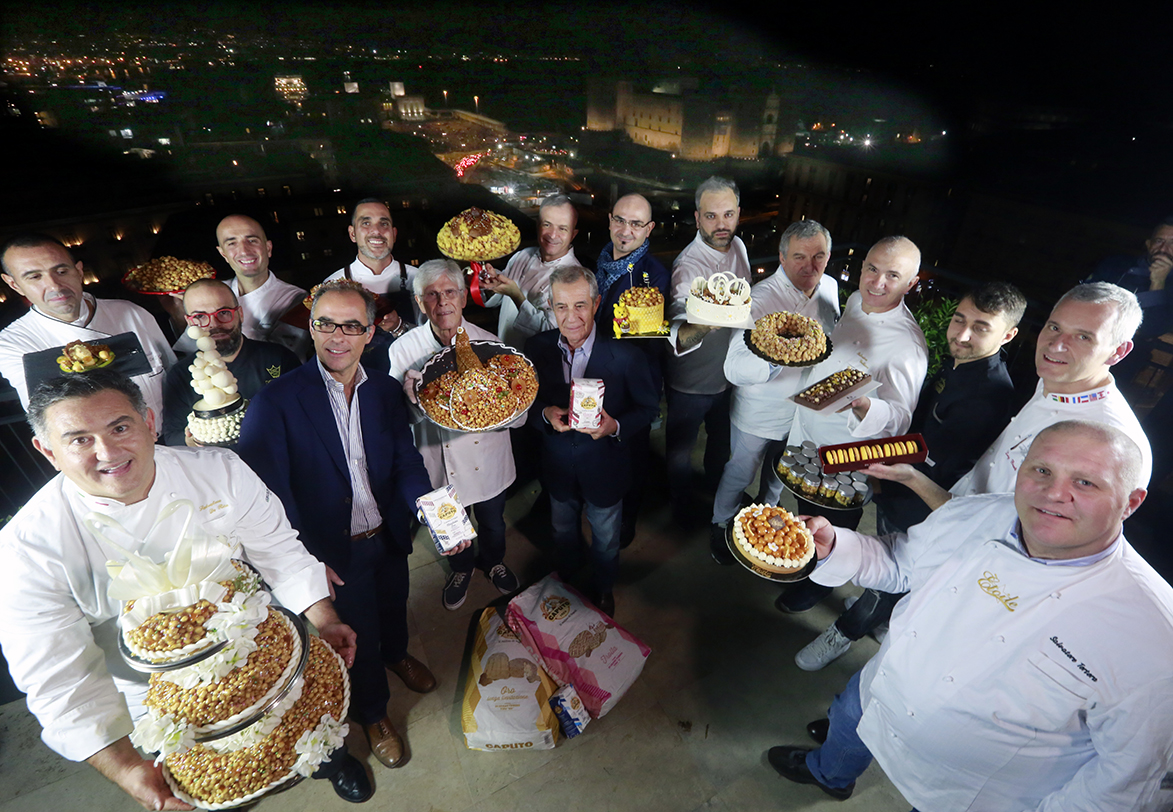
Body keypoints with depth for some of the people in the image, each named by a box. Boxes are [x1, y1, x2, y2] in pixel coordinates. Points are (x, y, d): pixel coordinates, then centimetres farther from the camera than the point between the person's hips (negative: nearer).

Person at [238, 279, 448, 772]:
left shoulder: (384, 392, -4)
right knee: (358, 636, 18)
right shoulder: (276, 401, -19)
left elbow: (405, 461, -4)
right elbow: (269, 491, -22)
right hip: (335, 553, -4)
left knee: (393, 607, 29)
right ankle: (372, 713, 48)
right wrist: (308, 562, -27)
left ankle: (396, 654, 64)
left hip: (388, 538, 4)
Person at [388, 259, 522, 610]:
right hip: (439, 467, 0)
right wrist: (411, 400, -33)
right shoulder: (402, 351, -15)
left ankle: (493, 560, 59)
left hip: (488, 462, 1)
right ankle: (461, 567, 57)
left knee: (493, 524, 25)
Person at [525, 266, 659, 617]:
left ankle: (603, 588, 55)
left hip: (604, 469, -2)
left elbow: (647, 409, -12)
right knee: (563, 535, 28)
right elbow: (527, 403, -2)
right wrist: (546, 414, -25)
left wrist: (616, 426, -31)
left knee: (606, 541, 23)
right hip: (558, 469, 2)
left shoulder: (624, 354, -23)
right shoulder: (537, 348, -13)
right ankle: (566, 582, 60)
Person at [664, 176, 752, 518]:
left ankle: (717, 484, 57)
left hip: (730, 372, 7)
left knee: (722, 437, 29)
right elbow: (678, 335, -44)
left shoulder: (738, 246, -6)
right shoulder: (687, 266, -29)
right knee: (680, 446, 16)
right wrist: (700, 326, -66)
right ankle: (681, 501, 44)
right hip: (692, 381, -6)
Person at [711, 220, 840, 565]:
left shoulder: (830, 288, -7)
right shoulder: (762, 297, -29)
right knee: (739, 475, 16)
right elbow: (734, 367, -41)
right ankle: (721, 525, 43)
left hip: (805, 409, 6)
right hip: (759, 415, -6)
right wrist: (775, 360, -60)